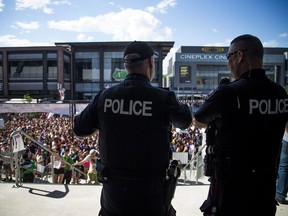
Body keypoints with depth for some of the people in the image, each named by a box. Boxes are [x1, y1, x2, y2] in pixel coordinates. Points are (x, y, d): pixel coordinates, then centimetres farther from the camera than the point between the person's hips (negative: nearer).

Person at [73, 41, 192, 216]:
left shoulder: (105, 97, -8)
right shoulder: (163, 98, -17)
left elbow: (79, 129, 5)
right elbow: (185, 121, 4)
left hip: (113, 192, 3)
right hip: (151, 196, -2)